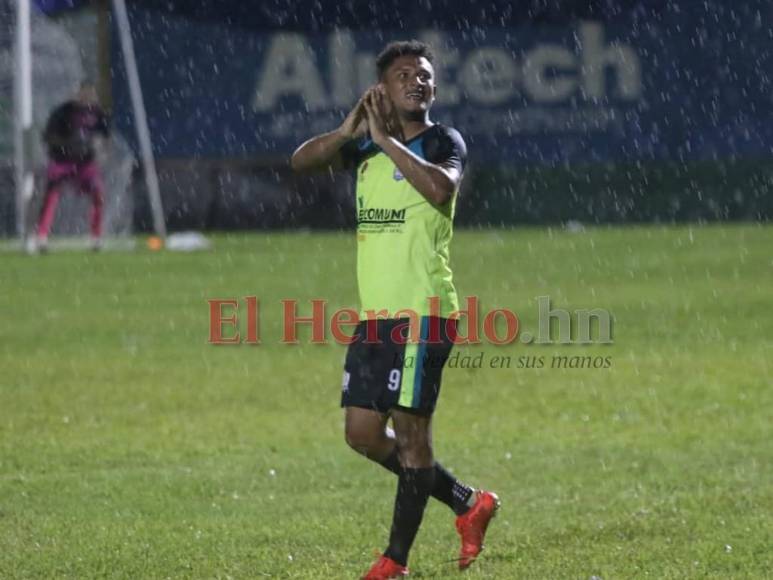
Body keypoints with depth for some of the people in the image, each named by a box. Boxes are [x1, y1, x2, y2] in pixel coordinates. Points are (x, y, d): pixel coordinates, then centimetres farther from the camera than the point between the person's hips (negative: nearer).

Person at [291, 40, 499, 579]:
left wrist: (387, 138, -21)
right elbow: (301, 161, 3)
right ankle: (469, 503, 22)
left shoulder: (443, 142, -4)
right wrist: (349, 130, -12)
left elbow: (441, 188, -26)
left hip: (422, 312, -7)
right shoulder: (366, 147, 14)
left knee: (410, 429, -5)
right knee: (363, 433, 7)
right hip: (375, 313, 7)